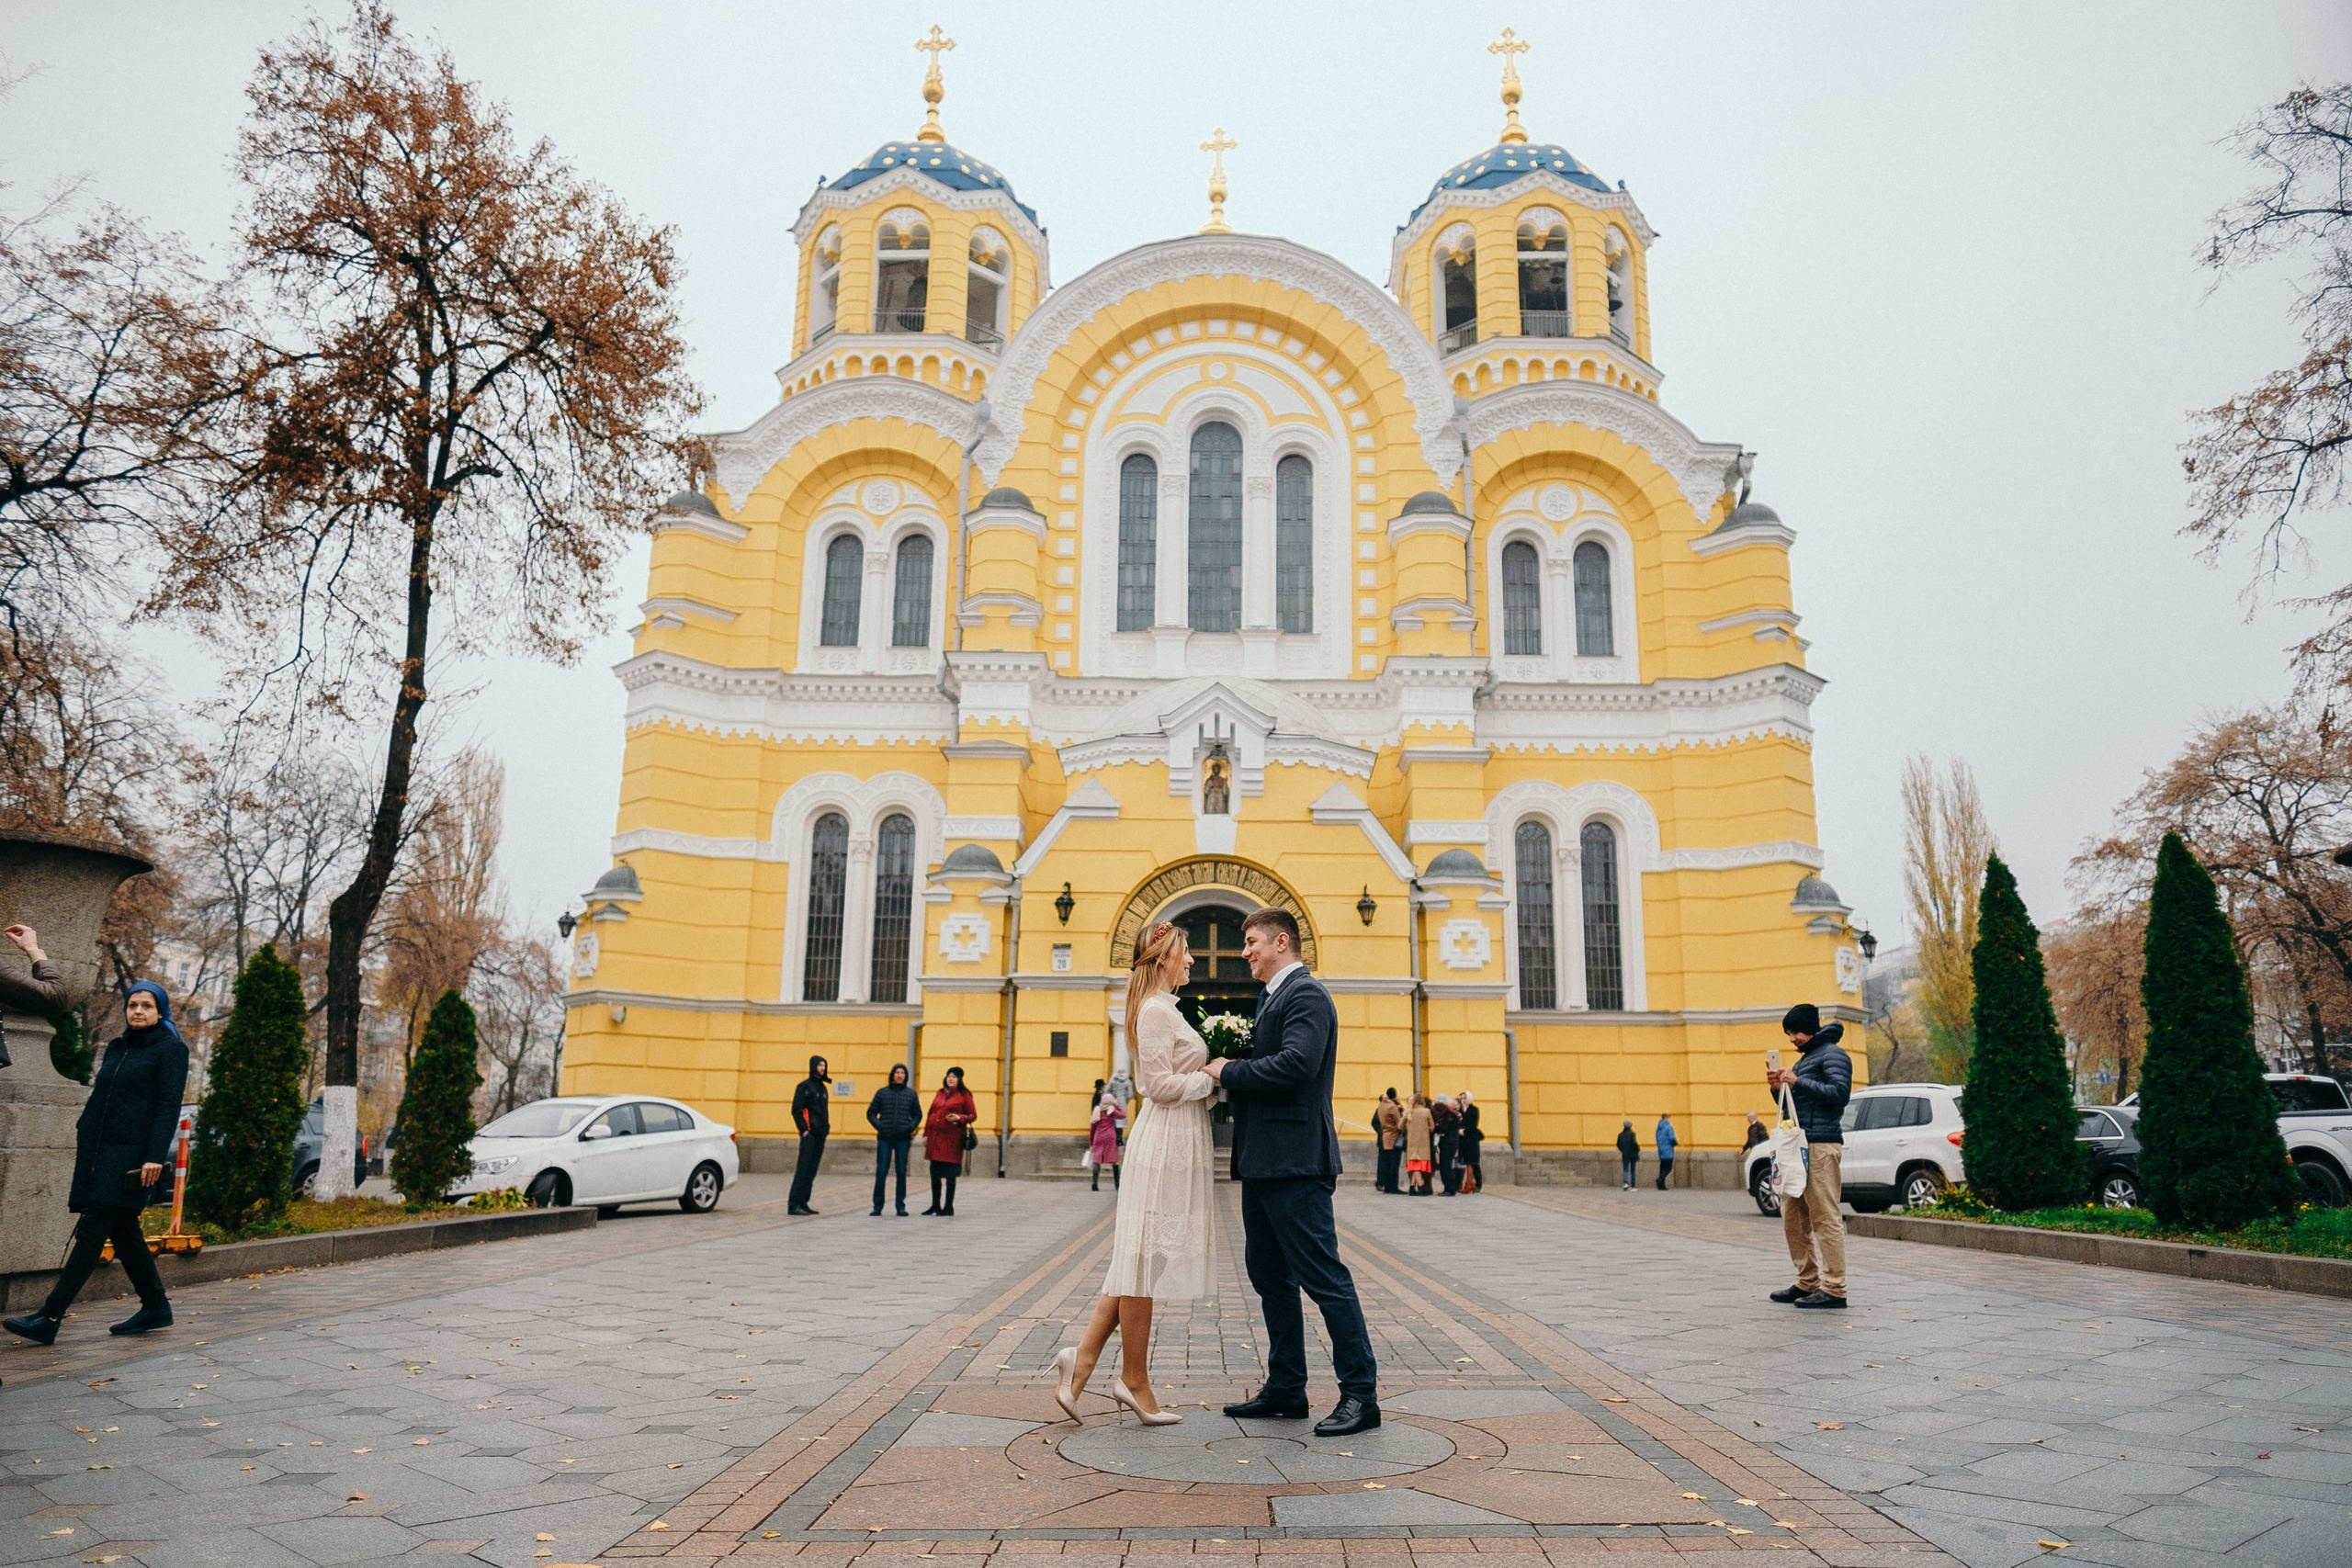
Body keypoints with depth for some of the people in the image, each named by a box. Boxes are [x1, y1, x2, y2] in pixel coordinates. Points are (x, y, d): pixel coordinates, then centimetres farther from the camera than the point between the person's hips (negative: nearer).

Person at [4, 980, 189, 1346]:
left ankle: (49, 1318, -9)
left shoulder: (171, 1049, -4)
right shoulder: (117, 1047, 17)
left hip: (130, 1154, -8)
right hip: (99, 1151, 8)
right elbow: (99, 1099, 23)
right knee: (122, 1231, 8)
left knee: (91, 1231, -9)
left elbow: (169, 1106, -11)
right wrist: (84, 1137, 16)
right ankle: (155, 1307, 16)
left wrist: (155, 1156, -18)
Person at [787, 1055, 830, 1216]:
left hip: (820, 1135, 8)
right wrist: (804, 1129, -15)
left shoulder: (823, 1088, 19)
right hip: (809, 1134, -8)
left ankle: (803, 1203, 13)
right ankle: (793, 1204, -12)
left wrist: (826, 1128, 14)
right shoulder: (805, 1086, -5)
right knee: (803, 1169, -11)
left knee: (812, 1172, 8)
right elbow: (796, 1109, -10)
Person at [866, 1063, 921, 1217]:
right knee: (881, 1172, -2)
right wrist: (878, 1126, -5)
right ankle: (877, 1206, 8)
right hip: (884, 1139, -1)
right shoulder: (882, 1092, 6)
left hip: (903, 1139, 1)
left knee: (902, 1173, 3)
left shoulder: (911, 1093, 8)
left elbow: (918, 1115, 14)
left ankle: (901, 1206, 9)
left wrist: (911, 1127, -2)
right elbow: (871, 1112, 9)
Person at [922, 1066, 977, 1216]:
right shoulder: (939, 1094, 13)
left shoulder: (964, 1095, 0)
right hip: (935, 1136, 5)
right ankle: (936, 1206, 22)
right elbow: (930, 1114, 17)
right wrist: (926, 1134, 13)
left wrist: (960, 1118, -16)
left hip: (952, 1138, -5)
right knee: (935, 1172, 10)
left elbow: (973, 1115, 2)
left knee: (950, 1175, -2)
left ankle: (949, 1207, 6)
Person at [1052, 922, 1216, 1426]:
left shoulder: (1166, 1009, 18)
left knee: (1141, 1259, 10)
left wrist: (1210, 1078, 10)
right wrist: (1212, 1077, -9)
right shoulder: (1156, 1010, -12)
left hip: (1176, 1142, 10)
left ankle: (1083, 1357, 10)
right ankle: (1134, 1380, 7)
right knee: (1146, 1257, -2)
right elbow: (1159, 1084, -18)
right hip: (1165, 1143, -10)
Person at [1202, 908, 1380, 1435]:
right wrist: (1231, 1070, 2)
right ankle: (1285, 1389, 25)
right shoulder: (1272, 998, 19)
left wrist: (1230, 1071, -15)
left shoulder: (1306, 995, -12)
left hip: (1295, 1163, -11)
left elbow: (1295, 1065, -26)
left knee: (1324, 1275, -5)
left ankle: (1361, 1394, 3)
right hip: (1264, 1162, 11)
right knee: (1268, 1274, 15)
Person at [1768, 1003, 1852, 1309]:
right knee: (1793, 1217, 9)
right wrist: (1780, 1087, 10)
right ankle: (1807, 1282, 16)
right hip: (1800, 1146, 10)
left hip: (1822, 1145, -10)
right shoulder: (1803, 1060, 25)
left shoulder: (1832, 1054, -3)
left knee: (1825, 1217, -9)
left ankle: (1834, 1288, -6)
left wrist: (1798, 1082, -17)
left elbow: (1840, 1092, -18)